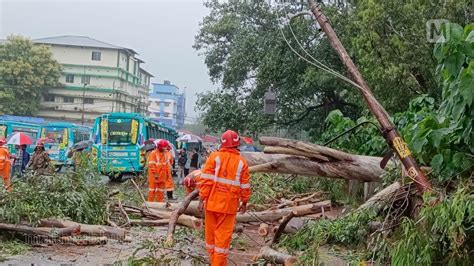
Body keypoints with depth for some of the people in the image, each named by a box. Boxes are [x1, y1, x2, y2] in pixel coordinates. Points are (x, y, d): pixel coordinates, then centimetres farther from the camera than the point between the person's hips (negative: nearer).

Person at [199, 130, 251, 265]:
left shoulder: (214, 156, -3)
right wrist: (244, 203, 14)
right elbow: (245, 186, 2)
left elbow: (206, 179, -8)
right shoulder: (242, 162, -1)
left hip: (212, 202, 1)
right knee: (223, 236, 3)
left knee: (211, 233, 14)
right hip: (229, 205, -1)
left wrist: (202, 198, -4)